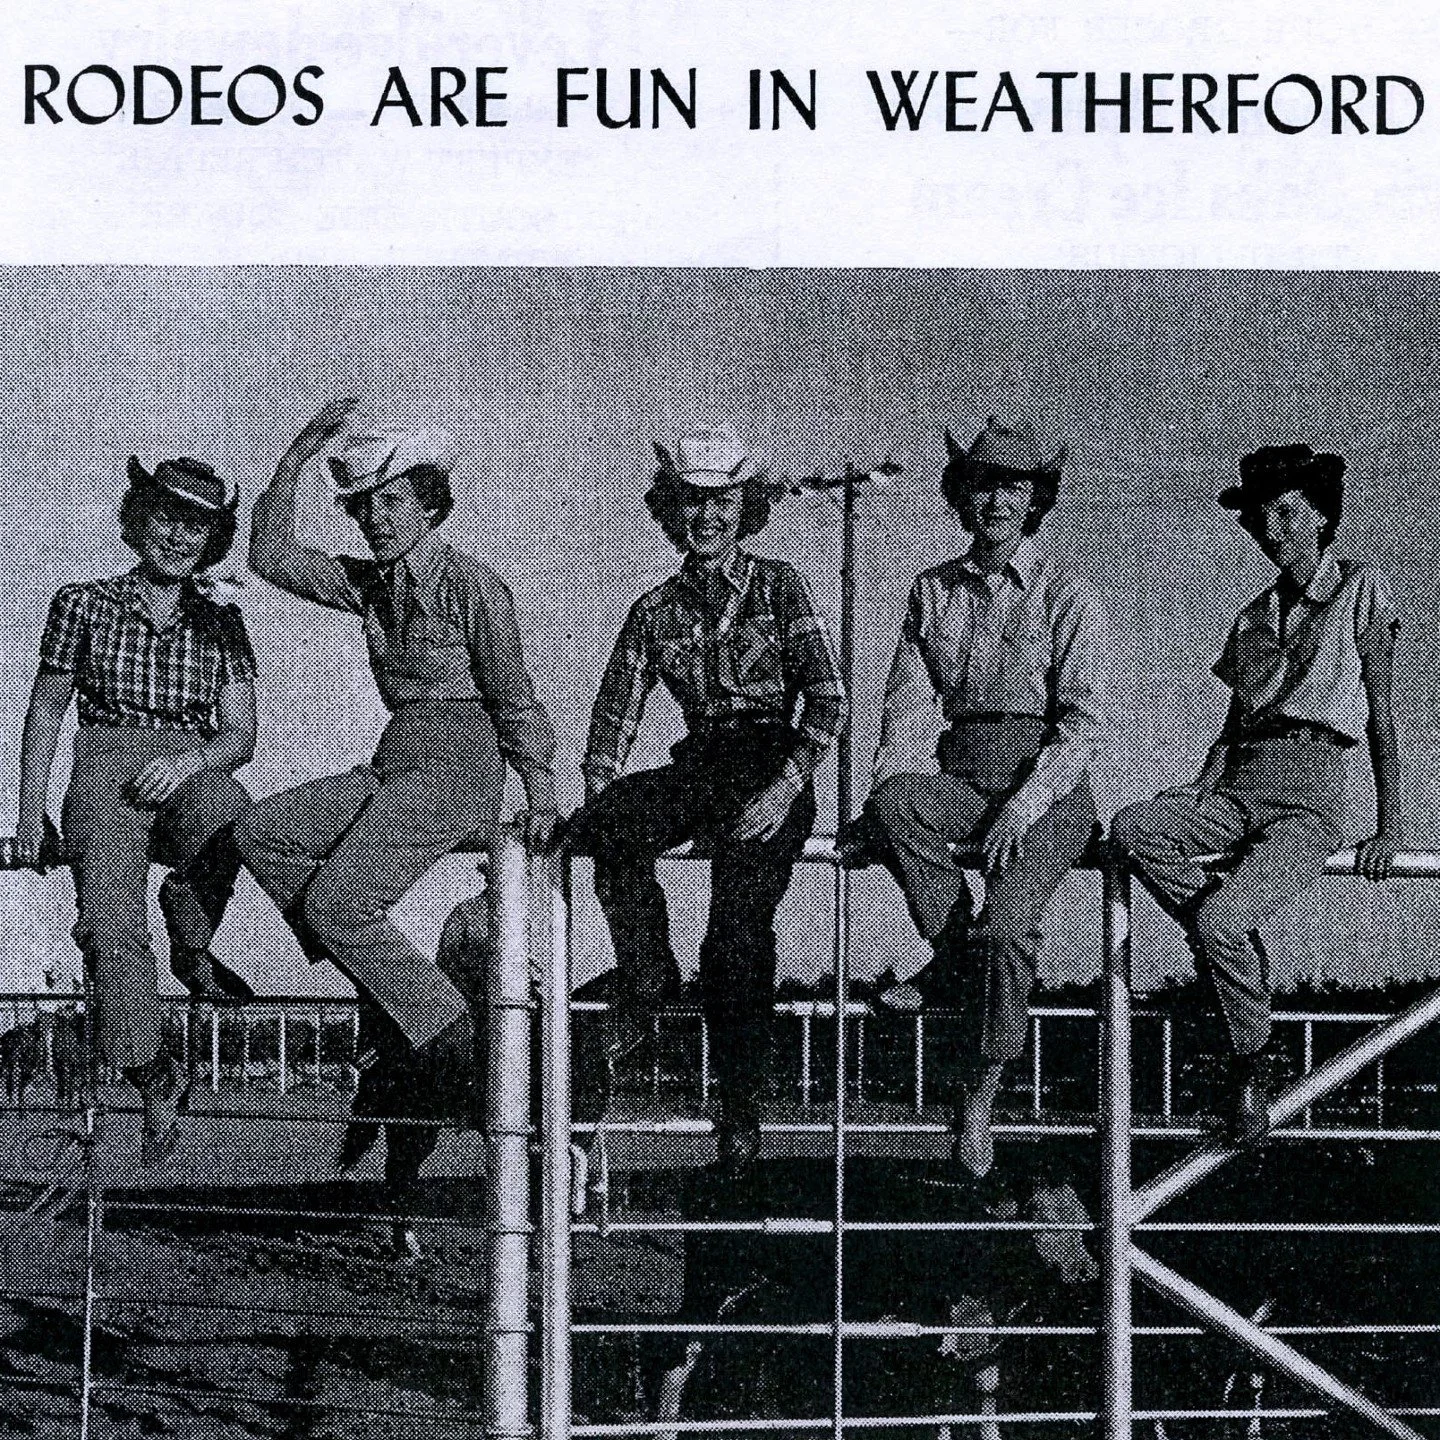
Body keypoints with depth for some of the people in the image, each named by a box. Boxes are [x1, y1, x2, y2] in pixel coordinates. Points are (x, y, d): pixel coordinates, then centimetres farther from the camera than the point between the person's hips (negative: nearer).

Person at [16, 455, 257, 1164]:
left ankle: (192, 948, -11)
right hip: (104, 773, -1)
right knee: (109, 921, -29)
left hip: (194, 773, 1)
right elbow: (44, 712, 15)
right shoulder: (83, 605, 11)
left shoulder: (219, 623, 15)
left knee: (224, 823, -38)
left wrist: (190, 760, -12)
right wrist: (30, 812, 8)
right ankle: (153, 1079, -20)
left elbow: (240, 736, 10)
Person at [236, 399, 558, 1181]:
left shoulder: (472, 586, -7)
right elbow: (272, 556, 14)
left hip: (459, 766, -8)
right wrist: (294, 460, 7)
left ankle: (453, 1050, -11)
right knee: (262, 833, -8)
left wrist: (541, 792, -8)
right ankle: (387, 1003, -6)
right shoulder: (370, 583, 13)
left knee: (337, 903, -21)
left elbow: (514, 700, -5)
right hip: (393, 765, 8)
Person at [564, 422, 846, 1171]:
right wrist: (594, 799, -3)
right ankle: (646, 975, -11)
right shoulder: (655, 611, 16)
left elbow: (827, 701, 0)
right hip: (697, 766, 4)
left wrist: (787, 786, -14)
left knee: (738, 923, -24)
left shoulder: (777, 586, 6)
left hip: (771, 768, -3)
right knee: (606, 825, -29)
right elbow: (616, 715, 13)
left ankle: (740, 1106, -17)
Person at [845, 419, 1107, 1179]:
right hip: (962, 778, 4)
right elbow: (908, 703, 8)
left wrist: (1026, 802, -19)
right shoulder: (933, 591, 13)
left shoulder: (1066, 597, 0)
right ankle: (953, 958, -14)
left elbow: (1083, 722, -6)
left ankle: (978, 1099, -15)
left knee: (1008, 919, -28)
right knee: (895, 805, -31)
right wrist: (885, 793, -8)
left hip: (1048, 787, -4)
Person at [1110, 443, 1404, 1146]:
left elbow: (1380, 717, 5)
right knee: (1133, 828, -26)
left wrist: (1390, 827, -1)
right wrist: (1198, 793, 1)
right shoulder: (1253, 617, 21)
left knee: (1218, 919, -29)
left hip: (1309, 802, -6)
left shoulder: (1360, 589, 7)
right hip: (1240, 789, 6)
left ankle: (1250, 1061, -7)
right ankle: (1240, 954, -12)